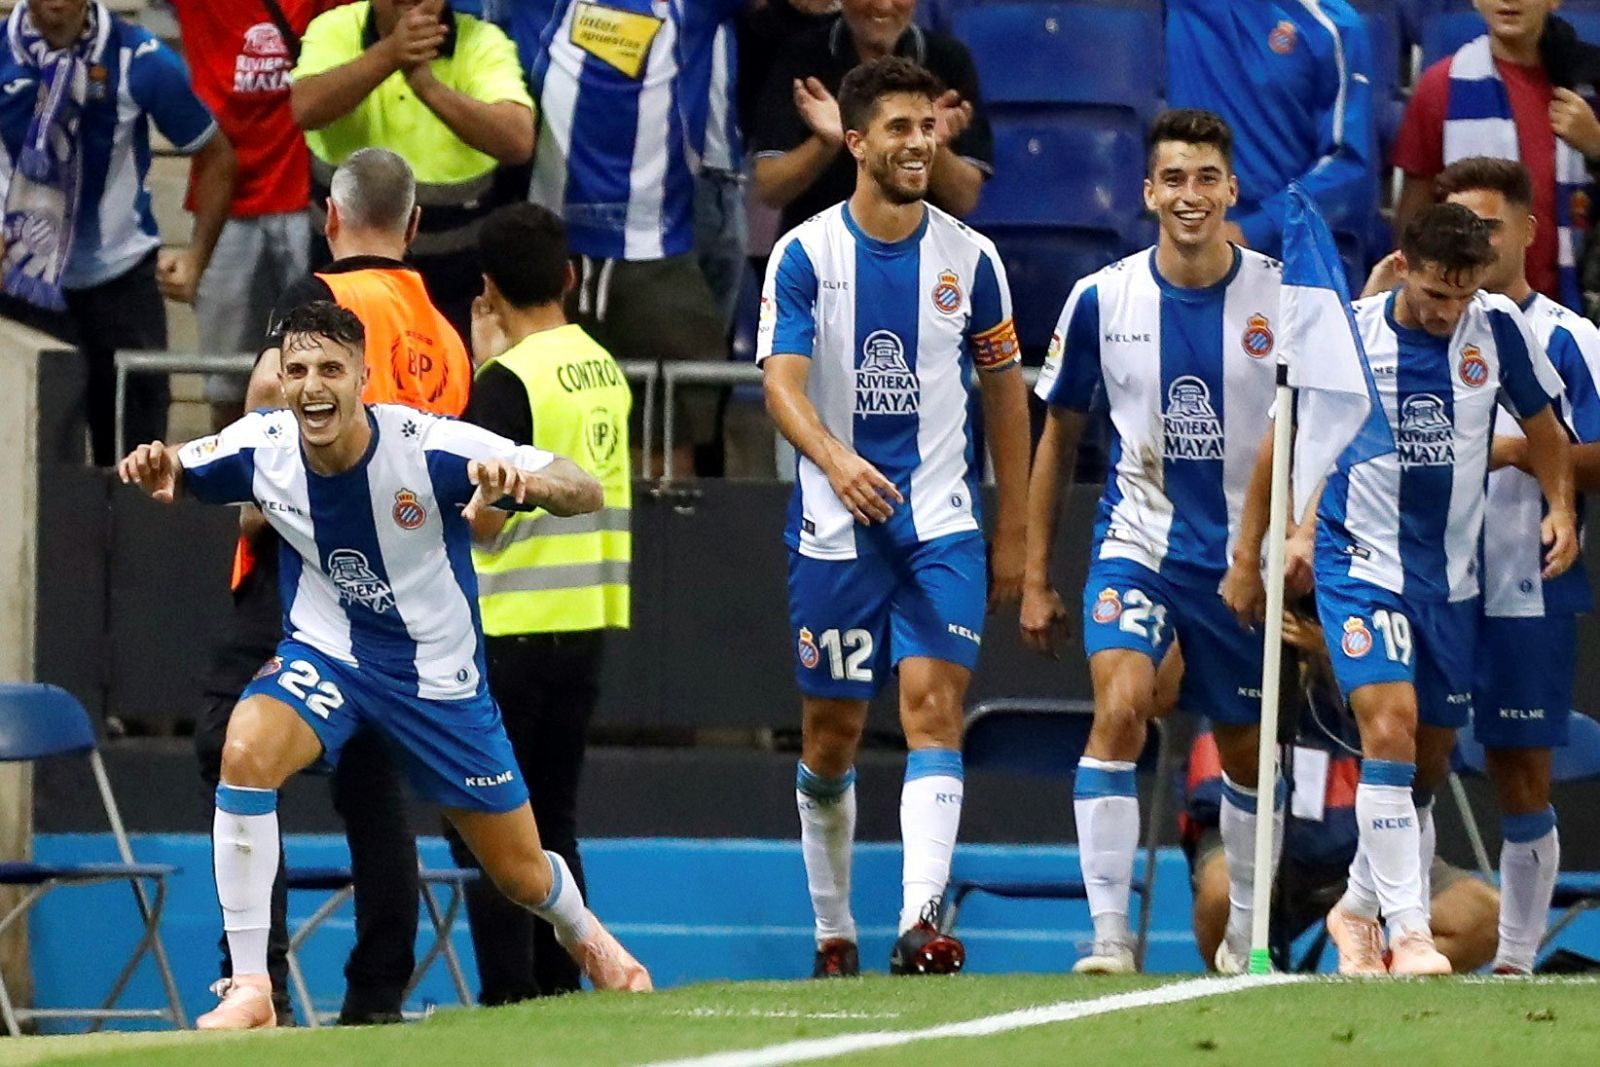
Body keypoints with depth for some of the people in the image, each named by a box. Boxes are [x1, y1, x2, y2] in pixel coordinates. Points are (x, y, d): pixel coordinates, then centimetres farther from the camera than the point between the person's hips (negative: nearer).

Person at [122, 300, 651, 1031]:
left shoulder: (431, 447, -25)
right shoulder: (260, 447, -16)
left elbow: (585, 493, -22)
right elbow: (176, 477, 5)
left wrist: (527, 482, -46)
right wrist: (160, 470, -21)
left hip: (437, 671, -1)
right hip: (323, 656, 1)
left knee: (522, 875, 10)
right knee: (247, 750, -32)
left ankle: (582, 934, 50)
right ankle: (249, 988, -25)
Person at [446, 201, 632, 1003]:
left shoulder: (510, 378, -13)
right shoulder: (604, 370, 9)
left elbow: (483, 516, -17)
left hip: (512, 632, -8)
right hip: (587, 624, 8)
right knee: (552, 820, 13)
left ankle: (510, 997, -8)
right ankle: (561, 994, 11)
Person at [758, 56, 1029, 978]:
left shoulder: (970, 259, 4)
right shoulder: (806, 254, -3)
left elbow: (1005, 393, 12)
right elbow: (782, 383, -14)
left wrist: (1013, 535, 11)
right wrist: (835, 459, -34)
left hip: (943, 526, 0)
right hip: (835, 526, 0)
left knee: (934, 704, -16)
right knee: (831, 735, 6)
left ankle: (922, 921, -27)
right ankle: (835, 932, 21)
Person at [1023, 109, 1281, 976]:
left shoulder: (1284, 297, -7)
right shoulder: (1101, 300, -4)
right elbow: (1059, 434, 8)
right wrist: (1034, 577, 8)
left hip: (1245, 554, 1)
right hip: (1138, 539, -1)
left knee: (1246, 751, 11)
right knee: (1119, 706, -23)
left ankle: (1246, 931, 32)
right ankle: (1110, 932, -23)